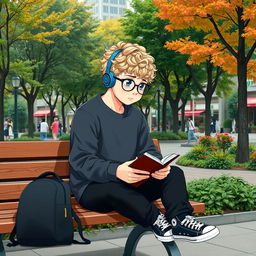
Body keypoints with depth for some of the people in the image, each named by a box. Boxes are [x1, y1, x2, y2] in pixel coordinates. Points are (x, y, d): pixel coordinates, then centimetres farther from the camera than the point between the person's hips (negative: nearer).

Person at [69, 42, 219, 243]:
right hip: (92, 188, -6)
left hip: (128, 184, 7)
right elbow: (81, 161, -22)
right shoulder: (87, 114, -14)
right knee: (113, 189, -40)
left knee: (174, 173, -7)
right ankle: (156, 221, -23)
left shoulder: (136, 116, 11)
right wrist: (116, 171, -40)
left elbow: (148, 151, 9)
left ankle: (181, 219, -25)